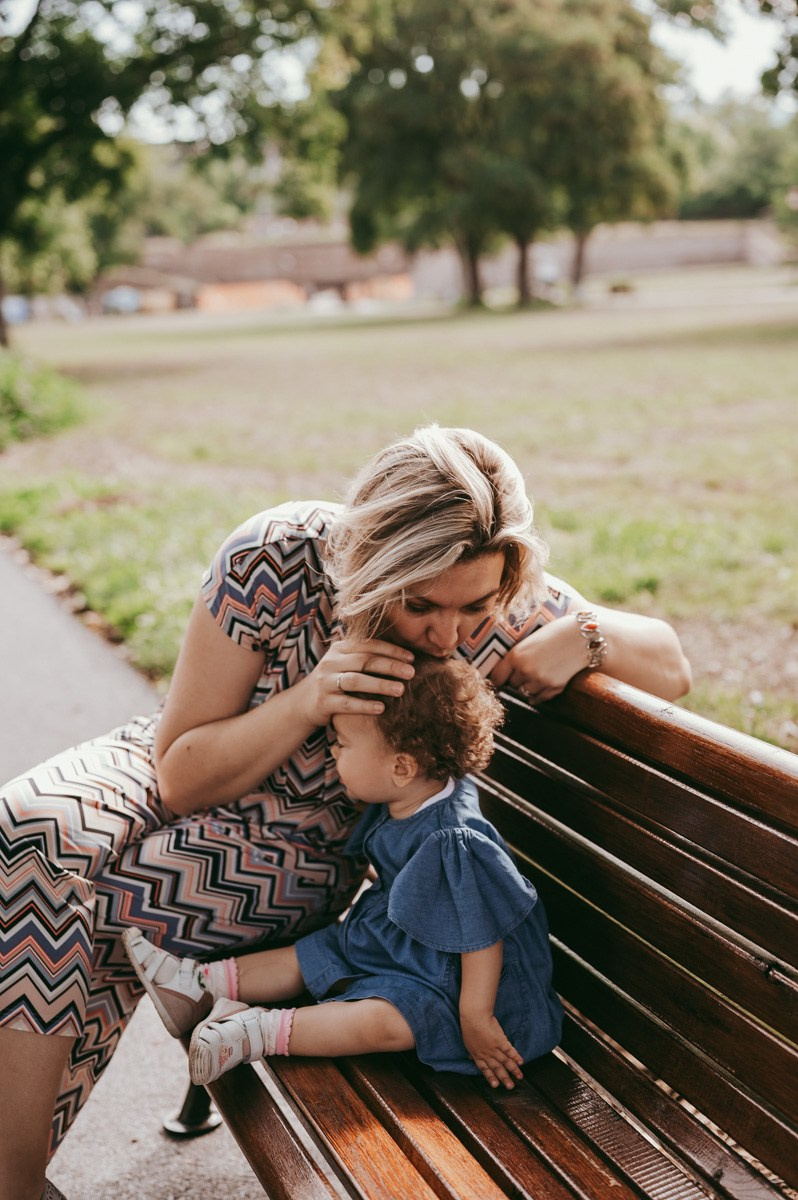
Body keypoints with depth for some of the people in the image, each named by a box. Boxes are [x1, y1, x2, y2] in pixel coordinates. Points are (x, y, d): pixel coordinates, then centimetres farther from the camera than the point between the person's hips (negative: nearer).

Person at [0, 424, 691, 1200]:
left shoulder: (511, 607, -21)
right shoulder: (276, 561, -26)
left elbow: (670, 668, -8)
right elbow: (179, 775, -18)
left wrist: (586, 636, -30)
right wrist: (309, 699, -34)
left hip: (306, 852, -1)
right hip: (180, 772, 2)